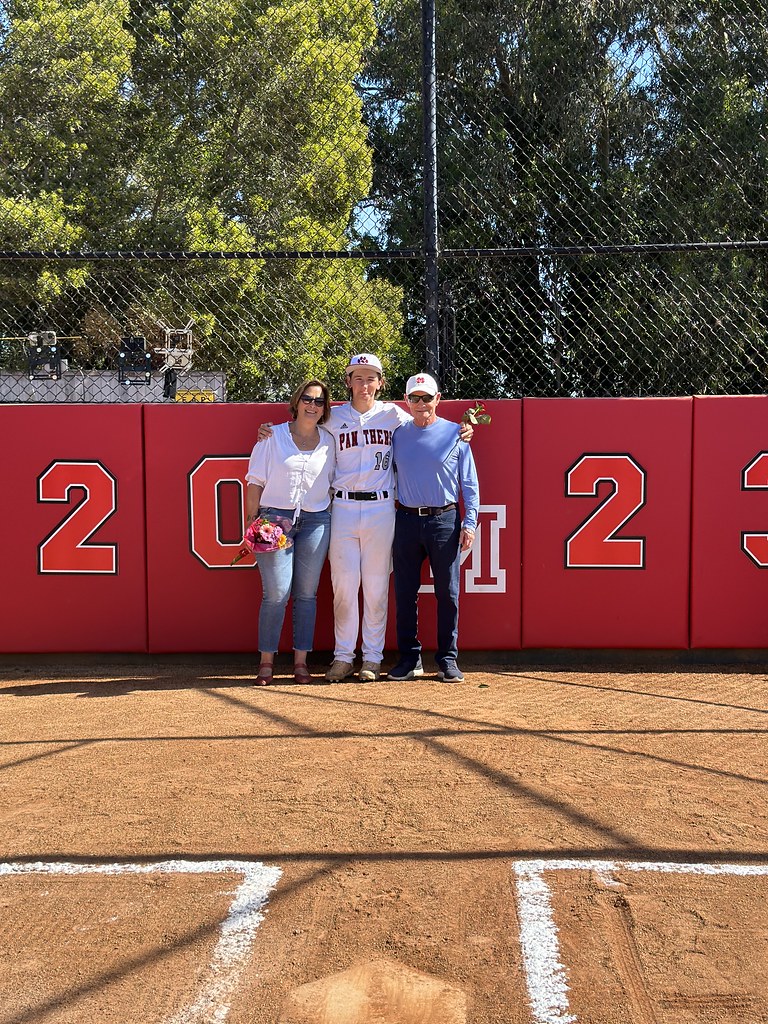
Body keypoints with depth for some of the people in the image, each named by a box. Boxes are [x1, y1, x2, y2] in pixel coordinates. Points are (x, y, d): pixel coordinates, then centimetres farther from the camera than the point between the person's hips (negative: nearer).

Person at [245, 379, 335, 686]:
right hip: (275, 519, -3)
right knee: (276, 593, -8)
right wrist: (251, 522, -3)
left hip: (315, 522, 3)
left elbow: (335, 484, 15)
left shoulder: (328, 442, 10)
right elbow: (255, 481, 3)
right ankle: (266, 661, 4)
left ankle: (301, 661, 13)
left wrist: (334, 521, 6)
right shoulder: (273, 436, 4)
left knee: (307, 594, 4)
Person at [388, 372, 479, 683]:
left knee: (447, 593, 2)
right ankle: (409, 658, 15)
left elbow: (469, 483, 3)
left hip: (444, 520, -2)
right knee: (404, 592, 5)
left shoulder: (455, 433, 3)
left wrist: (469, 522, -6)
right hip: (406, 520, 2)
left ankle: (448, 659, 12)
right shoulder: (398, 435, 10)